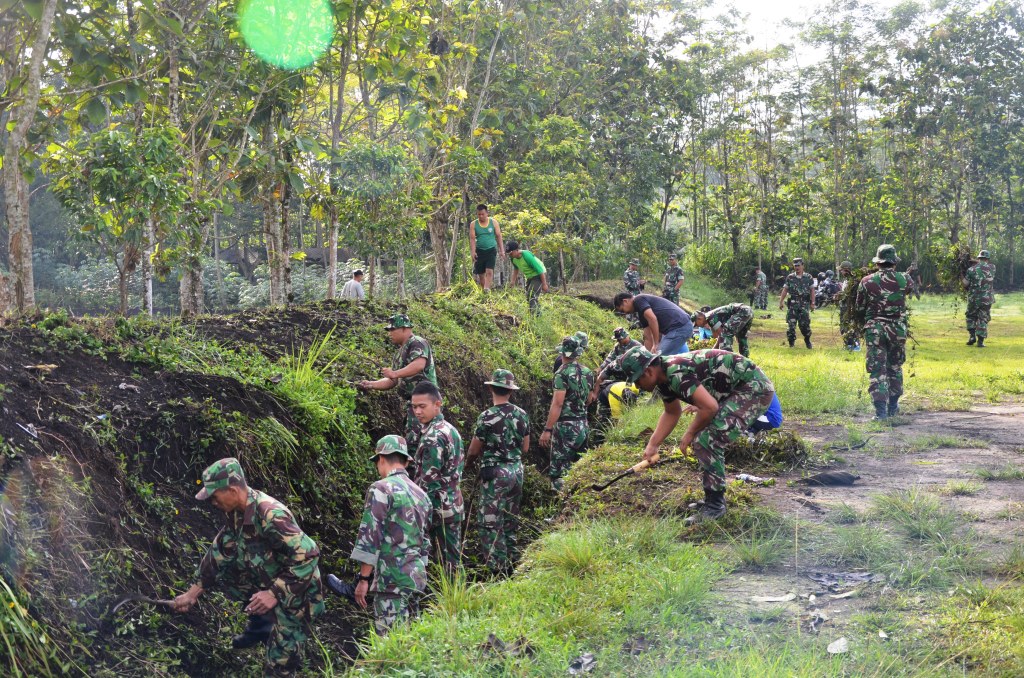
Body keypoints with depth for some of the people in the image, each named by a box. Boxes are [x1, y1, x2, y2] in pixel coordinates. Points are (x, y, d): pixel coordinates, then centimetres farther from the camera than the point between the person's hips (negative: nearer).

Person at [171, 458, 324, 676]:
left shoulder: (271, 515, -31)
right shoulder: (238, 512, -4)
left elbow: (309, 556, -32)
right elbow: (220, 552, 6)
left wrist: (275, 593, -30)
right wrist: (193, 593, 4)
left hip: (295, 594, -8)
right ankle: (260, 624, 14)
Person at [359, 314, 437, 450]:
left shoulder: (417, 343, -7)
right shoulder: (400, 354, 22)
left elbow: (419, 364, -26)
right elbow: (392, 381, 21)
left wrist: (395, 373, -25)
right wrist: (371, 384, 7)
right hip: (412, 401, 10)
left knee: (414, 441, -17)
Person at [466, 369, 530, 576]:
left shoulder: (487, 417, -15)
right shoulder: (522, 415, 2)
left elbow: (473, 451, -6)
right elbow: (525, 448, 12)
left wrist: (468, 459, 15)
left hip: (495, 474, -6)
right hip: (516, 471, 6)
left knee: (490, 522, -2)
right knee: (510, 520, 17)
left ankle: (497, 569, -4)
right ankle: (511, 563, 25)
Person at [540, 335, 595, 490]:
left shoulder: (563, 373, -14)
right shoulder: (587, 372, 8)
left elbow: (557, 404, -18)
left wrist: (547, 430, -16)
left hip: (565, 426, -8)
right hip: (583, 425, 8)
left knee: (559, 472, -4)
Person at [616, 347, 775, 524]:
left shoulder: (676, 372, -24)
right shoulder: (664, 378, 7)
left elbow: (709, 407, -29)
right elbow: (672, 413, 25)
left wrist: (690, 434, -12)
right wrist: (652, 446, 18)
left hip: (755, 388, -10)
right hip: (738, 390, 11)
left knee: (706, 441, -16)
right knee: (704, 439, 16)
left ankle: (715, 506, -4)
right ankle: (713, 498, 26)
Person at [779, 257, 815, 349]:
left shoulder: (808, 277, 5)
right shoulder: (790, 277, 8)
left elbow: (812, 290, 5)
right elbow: (785, 290, 8)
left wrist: (812, 303, -1)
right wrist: (780, 302, 1)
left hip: (804, 304, -1)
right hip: (793, 304, 1)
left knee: (804, 324, -5)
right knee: (791, 324, -4)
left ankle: (808, 342, 15)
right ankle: (791, 343, 7)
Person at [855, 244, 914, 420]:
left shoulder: (866, 282, -4)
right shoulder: (903, 280, -3)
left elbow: (859, 310, 3)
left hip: (874, 329, -1)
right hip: (897, 329, 1)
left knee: (877, 369, 0)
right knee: (895, 368, 18)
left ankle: (881, 411, -9)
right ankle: (893, 406, 26)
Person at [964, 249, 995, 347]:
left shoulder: (972, 269, -6)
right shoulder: (992, 268, 0)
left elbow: (965, 284, -7)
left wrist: (962, 276, 14)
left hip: (973, 298, -1)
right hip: (986, 299, 1)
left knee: (971, 317, 20)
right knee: (983, 319, 7)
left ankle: (972, 336, 5)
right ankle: (980, 341, 2)